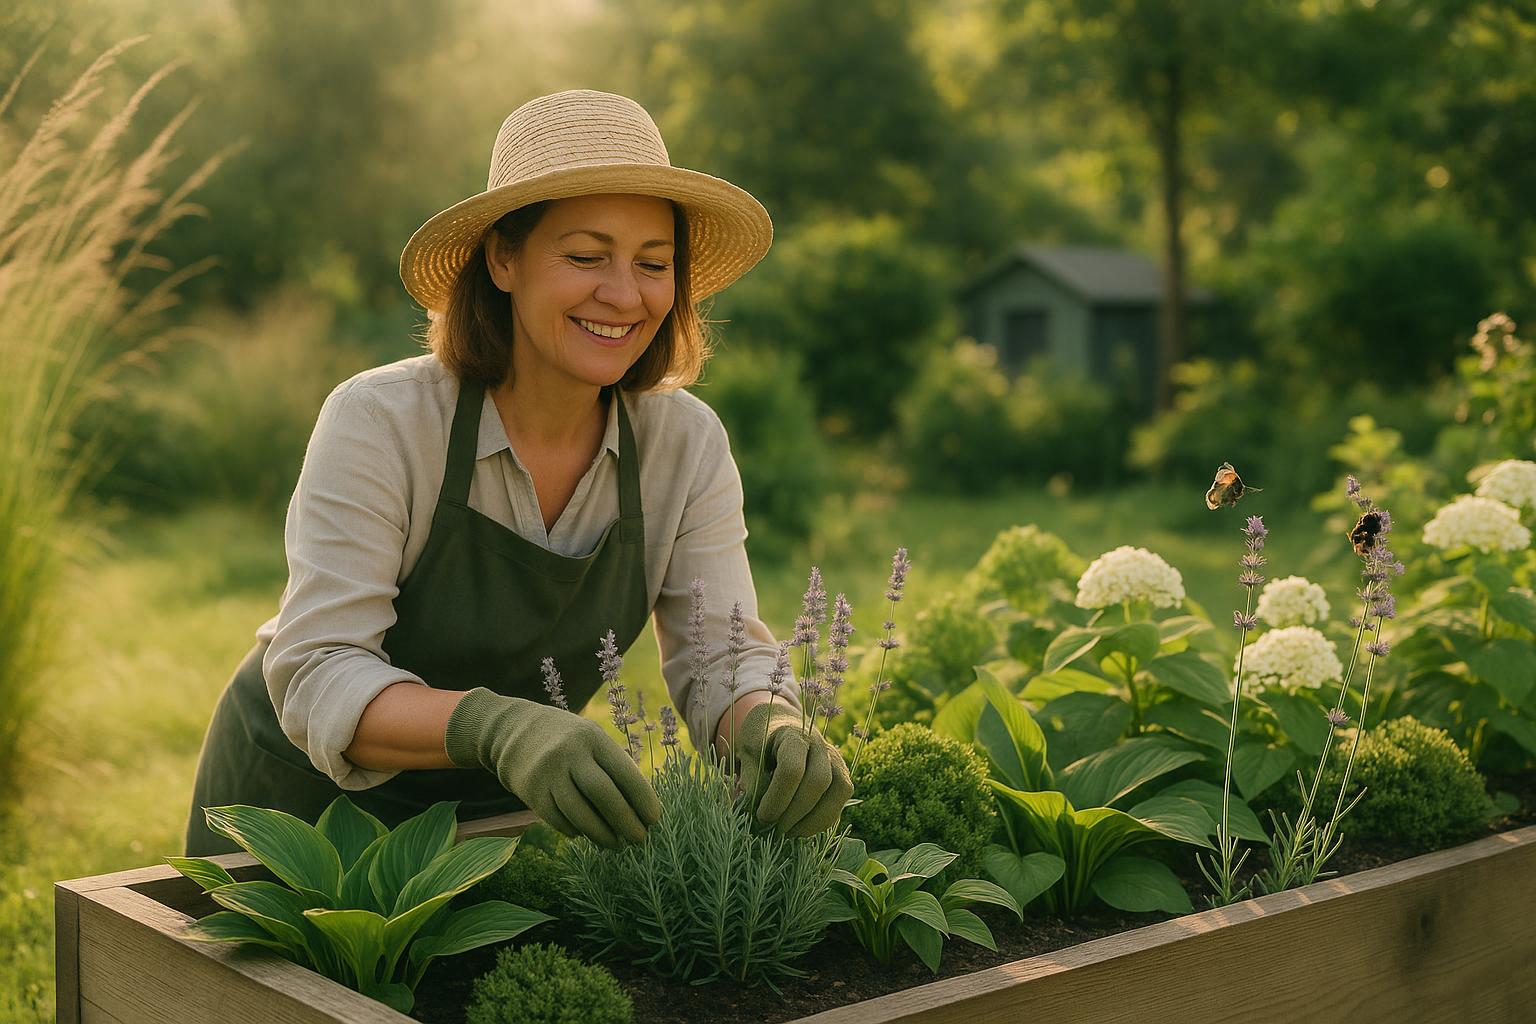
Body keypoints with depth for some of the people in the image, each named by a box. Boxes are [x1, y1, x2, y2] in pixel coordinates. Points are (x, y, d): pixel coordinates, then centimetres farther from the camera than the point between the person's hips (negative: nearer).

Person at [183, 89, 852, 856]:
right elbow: (315, 677, -27)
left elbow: (723, 660, -11)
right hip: (305, 799, -4)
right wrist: (495, 725, -46)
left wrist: (776, 730, -35)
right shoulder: (377, 423, -22)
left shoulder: (687, 445, -10)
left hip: (502, 818, 5)